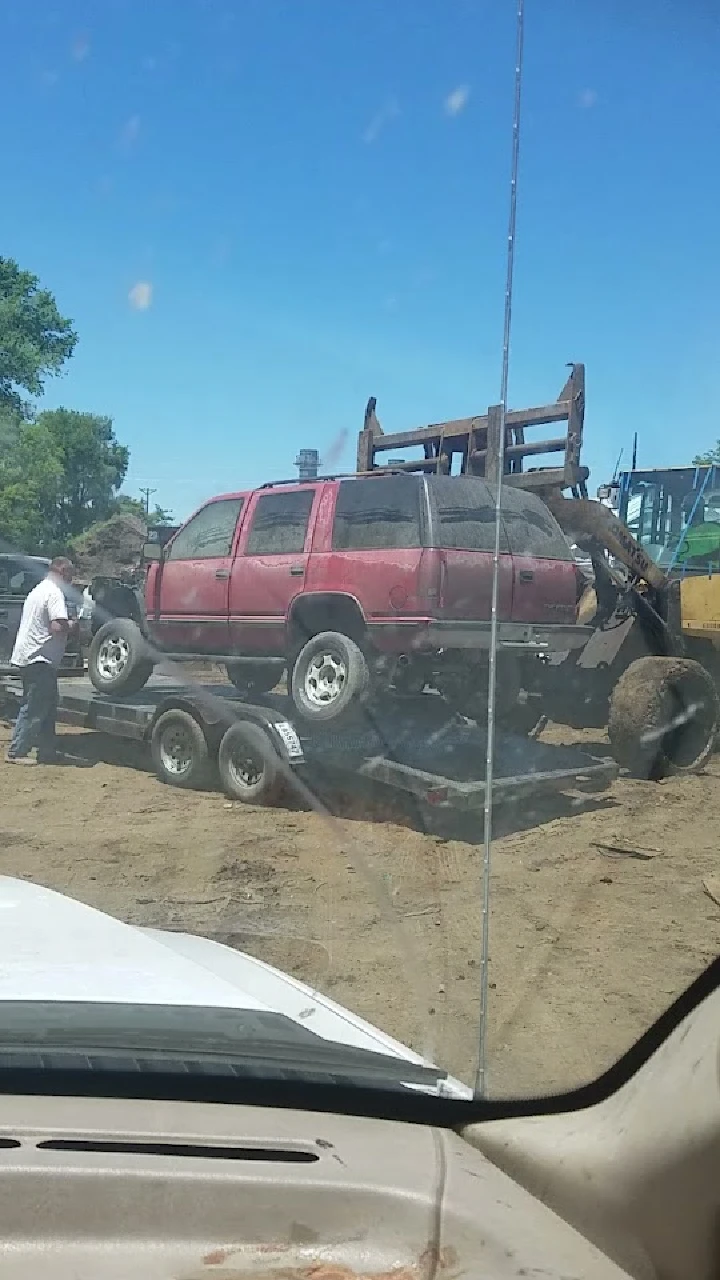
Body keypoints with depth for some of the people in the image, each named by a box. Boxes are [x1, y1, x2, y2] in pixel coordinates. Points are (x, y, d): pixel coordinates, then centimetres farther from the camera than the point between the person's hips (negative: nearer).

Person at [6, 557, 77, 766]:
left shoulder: (40, 589, 18)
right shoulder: (54, 593, -14)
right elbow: (57, 627, -25)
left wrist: (66, 624, 13)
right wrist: (71, 625, -6)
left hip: (29, 656, 10)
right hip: (39, 659, -10)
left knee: (47, 707, 14)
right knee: (33, 709, -4)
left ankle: (47, 752, 18)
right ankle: (16, 752, -1)